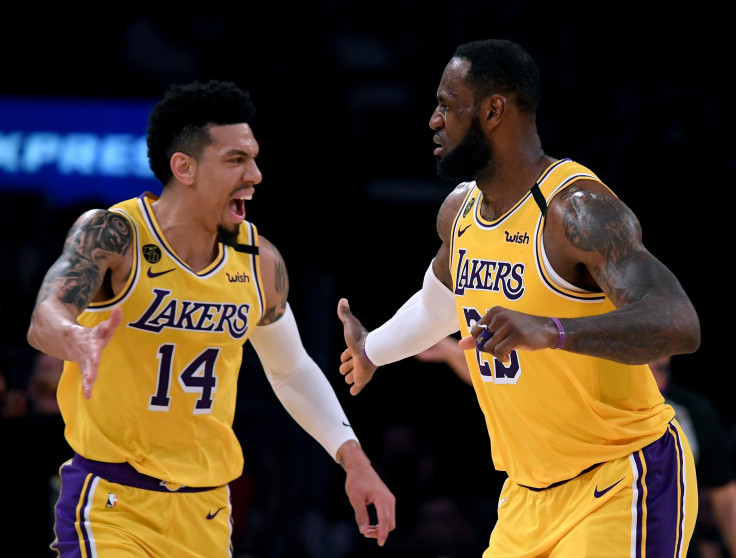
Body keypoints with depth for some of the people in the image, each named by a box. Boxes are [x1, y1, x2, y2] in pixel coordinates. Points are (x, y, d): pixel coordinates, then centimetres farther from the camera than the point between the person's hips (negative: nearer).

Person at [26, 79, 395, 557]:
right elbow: (45, 319, -30)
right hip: (112, 500, -5)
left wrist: (355, 462, 11)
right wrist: (79, 343, -54)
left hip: (207, 512, 5)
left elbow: (291, 370, 19)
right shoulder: (114, 236, -13)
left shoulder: (260, 262, 2)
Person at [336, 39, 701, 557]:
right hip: (530, 491, 8)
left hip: (619, 483, -8)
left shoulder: (577, 210, -21)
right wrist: (373, 349, 48)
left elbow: (680, 325, -35)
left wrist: (551, 331, -49)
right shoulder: (459, 211, 6)